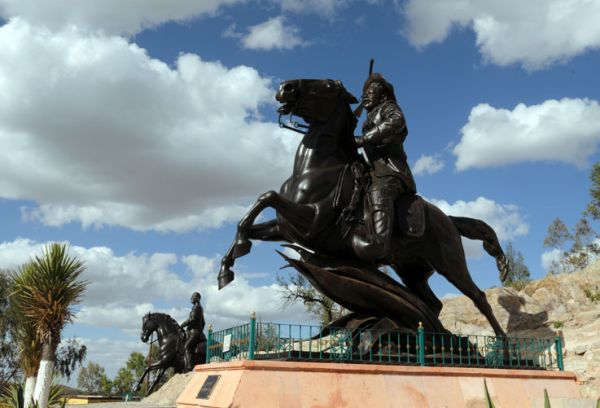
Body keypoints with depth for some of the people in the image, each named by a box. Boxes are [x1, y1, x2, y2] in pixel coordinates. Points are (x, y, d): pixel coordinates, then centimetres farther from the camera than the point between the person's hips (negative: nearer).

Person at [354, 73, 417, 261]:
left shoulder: (389, 107, 10)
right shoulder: (371, 119, 35)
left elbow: (397, 121, -14)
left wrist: (364, 139, -19)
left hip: (391, 169, -10)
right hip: (376, 171, 10)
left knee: (379, 191, -37)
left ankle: (380, 242, -60)